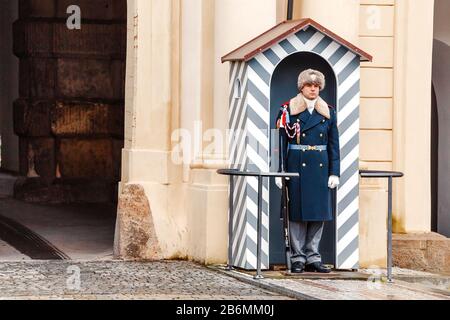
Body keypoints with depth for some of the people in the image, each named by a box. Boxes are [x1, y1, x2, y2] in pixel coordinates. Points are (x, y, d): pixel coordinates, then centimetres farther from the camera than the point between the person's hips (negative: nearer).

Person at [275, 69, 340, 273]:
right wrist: (280, 172, -9)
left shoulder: (328, 112, 10)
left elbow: (334, 145, 9)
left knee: (319, 212, 4)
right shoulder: (288, 110, 1)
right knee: (298, 212, -1)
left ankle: (313, 258, 12)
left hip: (320, 168, 3)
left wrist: (334, 172, 2)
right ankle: (298, 258, 5)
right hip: (297, 166, -3)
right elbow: (281, 142, -2)